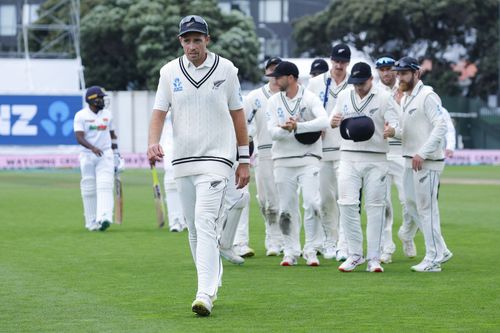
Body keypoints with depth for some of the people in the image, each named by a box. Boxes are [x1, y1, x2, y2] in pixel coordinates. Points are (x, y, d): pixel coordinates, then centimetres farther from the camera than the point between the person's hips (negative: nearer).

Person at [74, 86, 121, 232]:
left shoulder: (107, 114, 10)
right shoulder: (81, 116, -5)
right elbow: (79, 137, -15)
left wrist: (116, 153, 17)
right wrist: (92, 148, -31)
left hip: (105, 155, 2)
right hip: (87, 155, -2)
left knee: (105, 187, -14)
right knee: (89, 190, 1)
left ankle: (104, 218, -26)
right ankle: (91, 222, 9)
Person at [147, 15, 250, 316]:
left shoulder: (226, 69, 0)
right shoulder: (170, 72, 5)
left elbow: (237, 114, 5)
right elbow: (159, 111, 3)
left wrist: (245, 160, 4)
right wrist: (154, 143, -17)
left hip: (216, 158, -4)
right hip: (182, 161, 4)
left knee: (205, 223, -17)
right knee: (194, 229, 10)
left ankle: (205, 295, -24)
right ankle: (213, 283, 26)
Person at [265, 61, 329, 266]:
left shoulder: (310, 99, -4)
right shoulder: (274, 101, 7)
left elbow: (324, 122, -20)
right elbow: (273, 131, -4)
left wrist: (296, 127, -25)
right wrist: (291, 130, -22)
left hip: (308, 159, -3)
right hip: (283, 161, 3)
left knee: (311, 203, -12)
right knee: (286, 209, 4)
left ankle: (310, 250, -1)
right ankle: (291, 252, 13)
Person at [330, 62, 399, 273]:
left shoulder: (383, 98, -2)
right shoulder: (344, 96, 9)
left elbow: (394, 124, -7)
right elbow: (334, 120, 17)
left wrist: (390, 130, -32)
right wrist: (334, 122, -8)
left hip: (375, 159, -3)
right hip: (349, 158, 3)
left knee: (375, 207, -1)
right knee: (347, 204, -6)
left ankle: (373, 258, 4)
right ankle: (355, 254, 4)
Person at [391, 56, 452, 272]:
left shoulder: (427, 96, -12)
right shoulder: (405, 99, 16)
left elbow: (441, 126, -20)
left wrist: (422, 153, -24)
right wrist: (393, 131, 0)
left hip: (427, 162, -10)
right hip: (410, 160, 10)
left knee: (426, 208, -6)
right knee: (411, 205, 11)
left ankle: (433, 259, 0)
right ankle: (441, 251, 19)